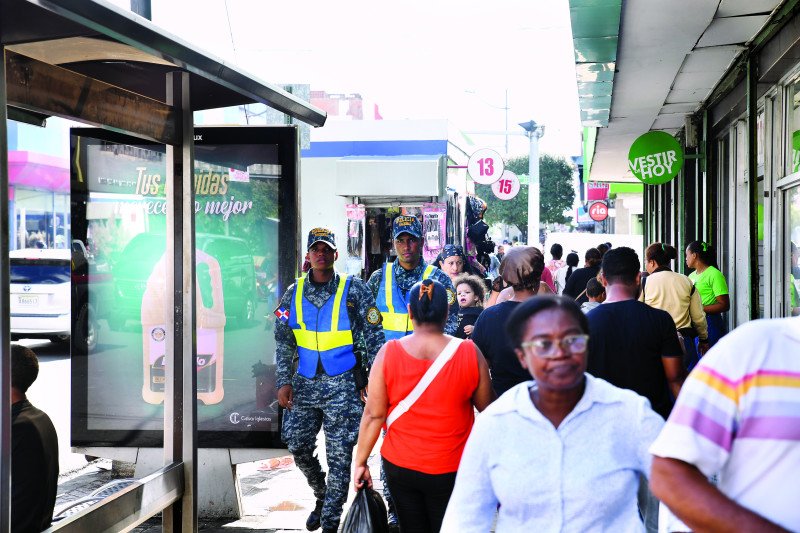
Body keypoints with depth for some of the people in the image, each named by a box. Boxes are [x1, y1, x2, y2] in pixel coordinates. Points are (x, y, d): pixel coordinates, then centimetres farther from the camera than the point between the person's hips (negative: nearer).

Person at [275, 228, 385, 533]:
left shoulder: (353, 290, -3)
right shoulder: (294, 293, 6)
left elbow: (373, 336, -3)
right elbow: (283, 342, 8)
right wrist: (284, 381, -1)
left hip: (342, 385, -3)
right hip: (305, 383, 4)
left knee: (339, 454, -2)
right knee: (298, 445, 5)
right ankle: (322, 496, 32)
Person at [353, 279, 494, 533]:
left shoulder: (389, 353, -10)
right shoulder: (470, 353, -11)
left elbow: (373, 414, -8)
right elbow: (487, 408, 0)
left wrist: (361, 462, 1)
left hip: (399, 465, 1)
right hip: (450, 469, -1)